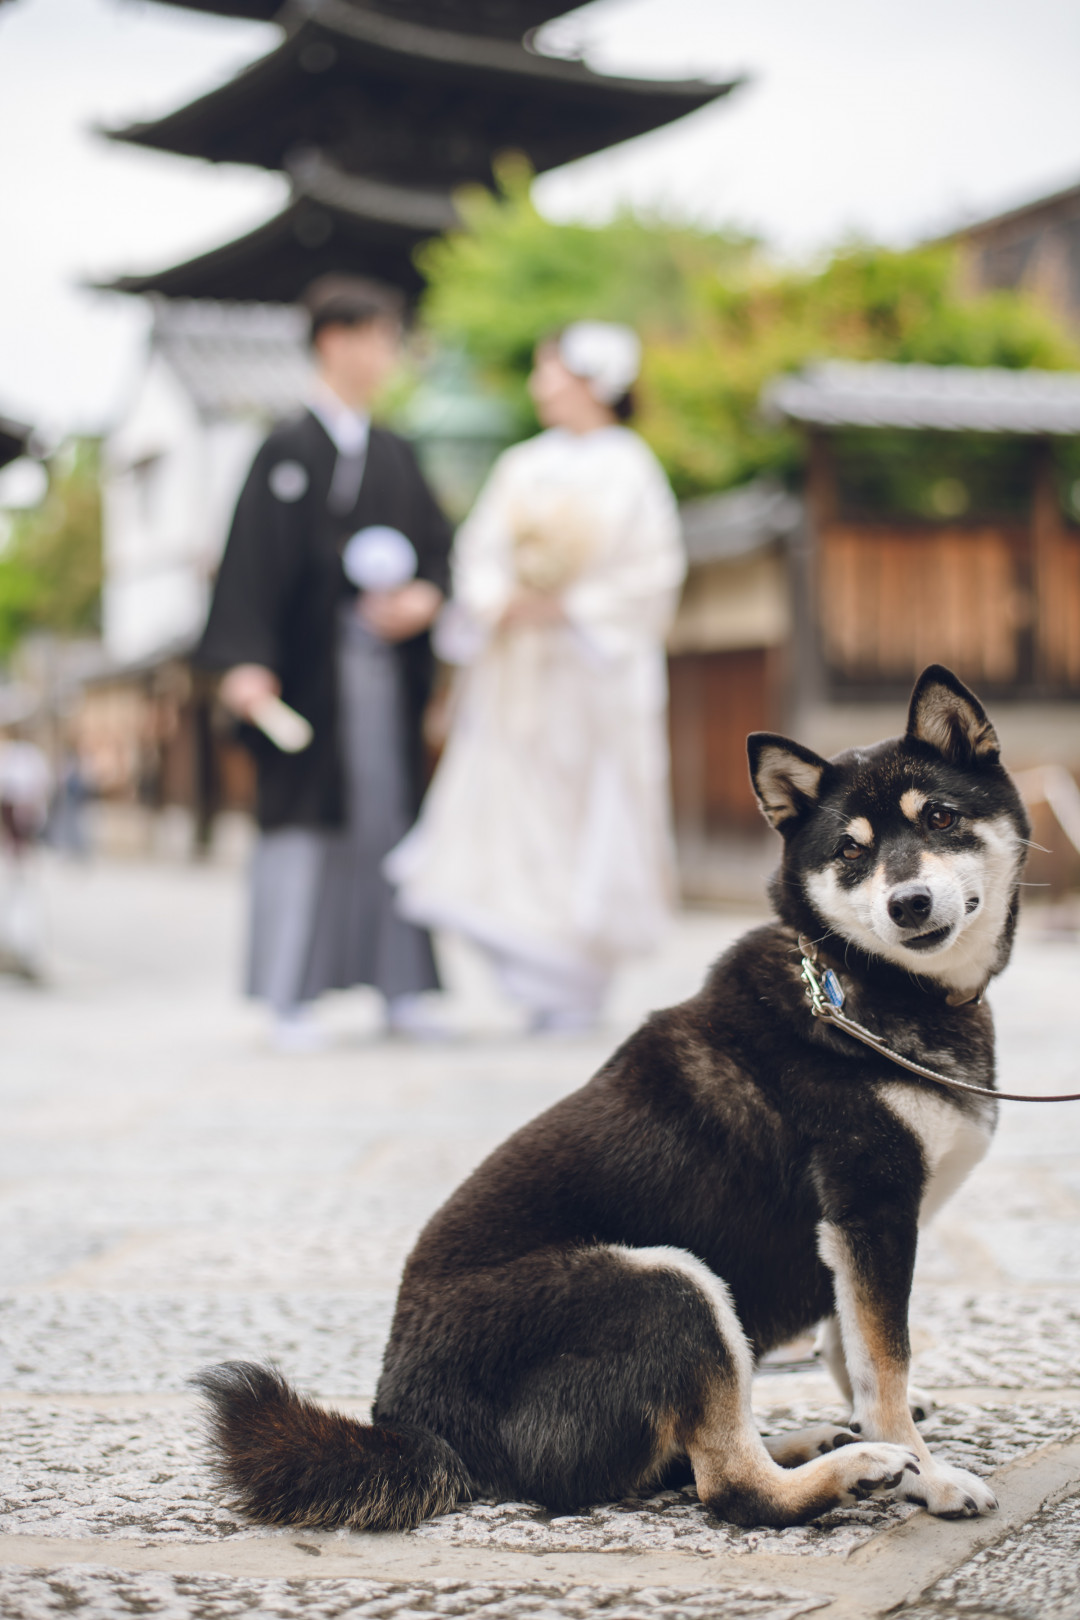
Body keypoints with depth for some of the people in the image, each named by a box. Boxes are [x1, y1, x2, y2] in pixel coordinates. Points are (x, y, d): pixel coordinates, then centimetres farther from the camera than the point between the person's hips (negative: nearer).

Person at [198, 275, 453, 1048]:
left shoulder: (395, 454, 15)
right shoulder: (290, 451, -4)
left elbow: (439, 544, 15)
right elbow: (256, 560, -11)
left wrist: (424, 597, -6)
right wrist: (247, 661, -20)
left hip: (386, 663, 6)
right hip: (312, 666, -6)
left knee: (390, 817, 7)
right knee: (307, 823, -4)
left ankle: (400, 987, 13)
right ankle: (292, 998, 1)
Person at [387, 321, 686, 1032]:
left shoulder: (631, 470, -4)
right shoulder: (522, 466, 10)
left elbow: (653, 573, -8)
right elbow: (480, 551, 9)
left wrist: (567, 608, -13)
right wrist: (501, 604, -11)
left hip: (594, 670, -4)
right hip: (514, 669, 4)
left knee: (588, 827, 0)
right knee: (505, 818, -4)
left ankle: (575, 991, 11)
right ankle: (537, 979, 4)